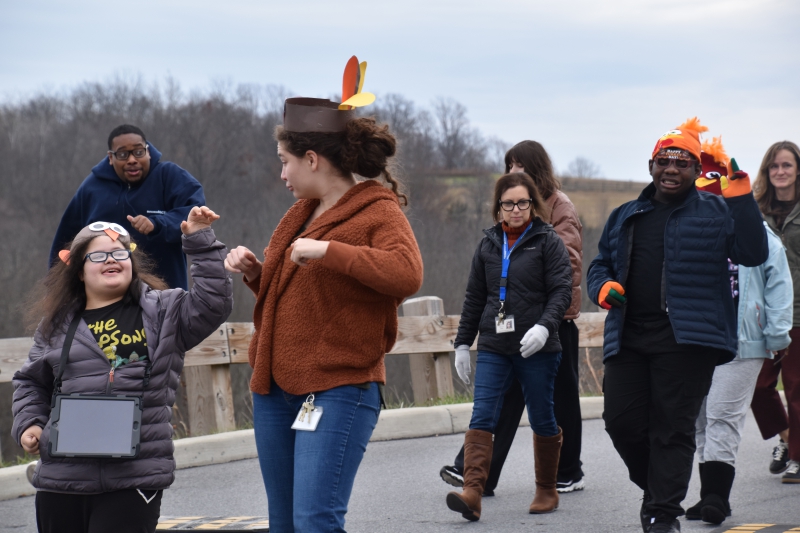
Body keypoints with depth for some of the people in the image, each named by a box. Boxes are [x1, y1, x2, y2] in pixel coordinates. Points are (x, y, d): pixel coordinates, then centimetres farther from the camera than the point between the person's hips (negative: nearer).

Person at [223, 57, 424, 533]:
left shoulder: (378, 213, -7)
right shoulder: (302, 213, 17)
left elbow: (407, 274, -28)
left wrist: (329, 251, -27)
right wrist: (255, 271, 11)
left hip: (339, 391, -8)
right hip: (276, 387, 9)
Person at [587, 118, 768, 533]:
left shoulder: (717, 213, 6)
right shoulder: (625, 217, 19)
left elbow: (753, 254, -8)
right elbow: (599, 265, 27)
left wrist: (740, 192, -14)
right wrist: (602, 287, 3)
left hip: (687, 341, -4)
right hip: (629, 338, 4)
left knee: (673, 428, -5)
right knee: (621, 421, 0)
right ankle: (655, 488, 24)